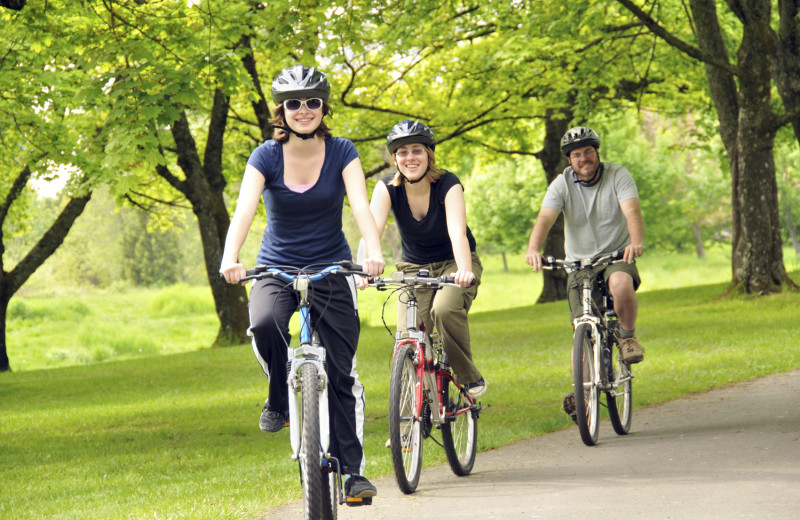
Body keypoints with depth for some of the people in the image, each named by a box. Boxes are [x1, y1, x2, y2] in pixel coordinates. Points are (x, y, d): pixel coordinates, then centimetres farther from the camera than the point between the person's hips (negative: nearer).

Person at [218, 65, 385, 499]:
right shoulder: (266, 157, -7)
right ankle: (280, 398, -5)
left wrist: (373, 252, -40)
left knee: (341, 371, -5)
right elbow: (244, 209, -21)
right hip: (276, 268, 0)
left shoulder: (341, 153, -6)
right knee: (265, 324, -33)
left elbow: (360, 205, -20)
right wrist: (230, 259, -40)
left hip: (332, 268, 0)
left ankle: (352, 470, 3)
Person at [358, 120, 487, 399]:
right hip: (414, 268, 2)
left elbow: (457, 231, -37)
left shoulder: (447, 184, -22)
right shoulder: (387, 187, -15)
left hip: (453, 263, -2)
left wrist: (465, 271, -56)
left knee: (445, 310, -33)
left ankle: (469, 376, -11)